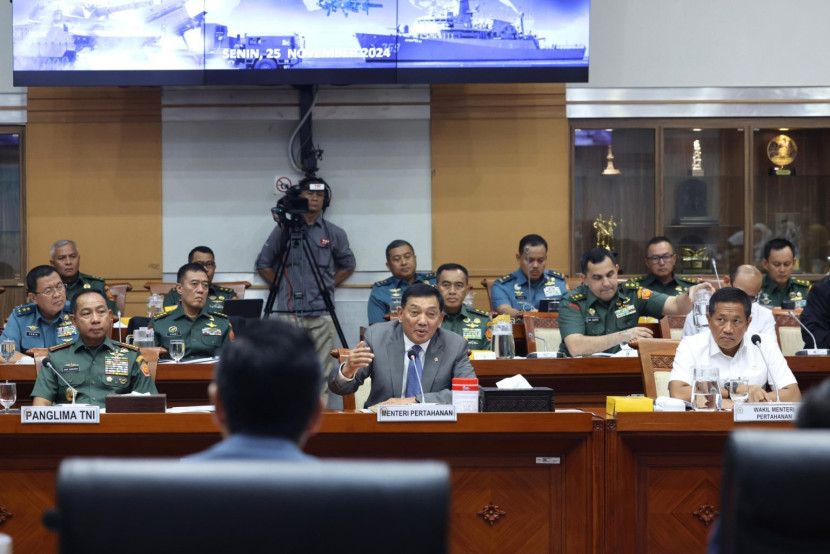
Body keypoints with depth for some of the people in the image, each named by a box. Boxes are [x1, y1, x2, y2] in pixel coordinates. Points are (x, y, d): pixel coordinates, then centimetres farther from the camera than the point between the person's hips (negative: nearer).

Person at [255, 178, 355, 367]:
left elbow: (348, 266, 19)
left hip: (322, 313, 1)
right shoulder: (283, 230, 6)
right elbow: (263, 264, 12)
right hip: (289, 312, -1)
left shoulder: (334, 233, 9)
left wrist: (328, 286, 9)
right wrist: (281, 287, 6)